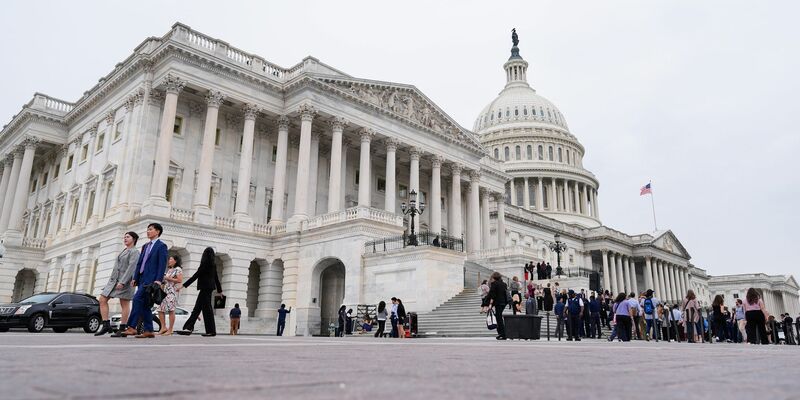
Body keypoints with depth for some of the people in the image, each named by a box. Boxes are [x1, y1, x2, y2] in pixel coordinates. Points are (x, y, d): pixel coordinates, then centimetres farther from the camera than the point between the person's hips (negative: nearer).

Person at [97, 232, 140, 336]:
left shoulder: (134, 252, -5)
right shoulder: (124, 251, 23)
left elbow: (132, 267, -17)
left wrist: (122, 282, -24)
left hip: (125, 281, -9)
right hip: (113, 280, 9)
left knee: (124, 304, -5)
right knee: (102, 300, -1)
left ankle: (122, 329, -2)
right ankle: (106, 325, 1)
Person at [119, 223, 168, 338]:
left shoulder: (161, 246, -1)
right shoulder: (145, 246, 22)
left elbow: (162, 264, -9)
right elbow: (139, 263, 20)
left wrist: (158, 280, -18)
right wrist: (135, 278, 10)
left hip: (151, 279, -8)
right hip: (142, 278, 8)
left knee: (137, 299, -18)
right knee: (144, 305, 5)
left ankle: (131, 327, -17)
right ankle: (148, 331, 7)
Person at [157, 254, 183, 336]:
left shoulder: (178, 269, -2)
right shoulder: (169, 270, 23)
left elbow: (180, 280, -12)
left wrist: (169, 278, -11)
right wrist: (162, 280, 11)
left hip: (172, 292, -9)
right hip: (165, 291, 9)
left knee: (171, 310, -10)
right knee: (160, 309, 1)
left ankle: (170, 330, -8)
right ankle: (163, 327, 6)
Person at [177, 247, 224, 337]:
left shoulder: (205, 264, -11)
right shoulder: (213, 265, 12)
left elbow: (195, 276, -15)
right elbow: (216, 278, 17)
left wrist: (183, 285, -14)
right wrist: (219, 290, 25)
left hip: (205, 288, -8)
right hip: (209, 288, 8)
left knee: (206, 309, -5)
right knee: (197, 308, 7)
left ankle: (211, 331, -2)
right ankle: (189, 328, 6)